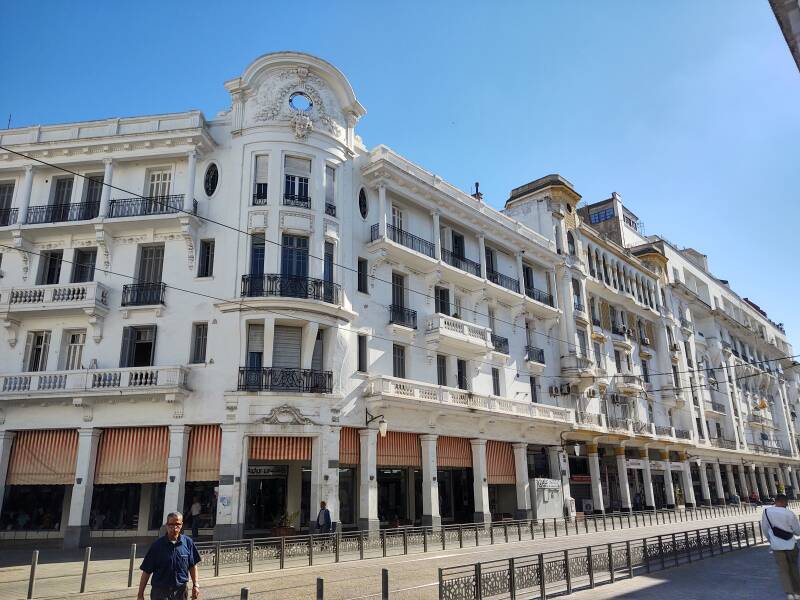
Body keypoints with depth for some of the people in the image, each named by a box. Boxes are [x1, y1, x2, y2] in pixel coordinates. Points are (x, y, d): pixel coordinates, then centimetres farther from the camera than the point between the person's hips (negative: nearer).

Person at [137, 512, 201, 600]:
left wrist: (196, 584, 2)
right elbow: (146, 571, -3)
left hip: (181, 591, 2)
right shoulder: (157, 545, -7)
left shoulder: (188, 542, 0)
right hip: (160, 592, -2)